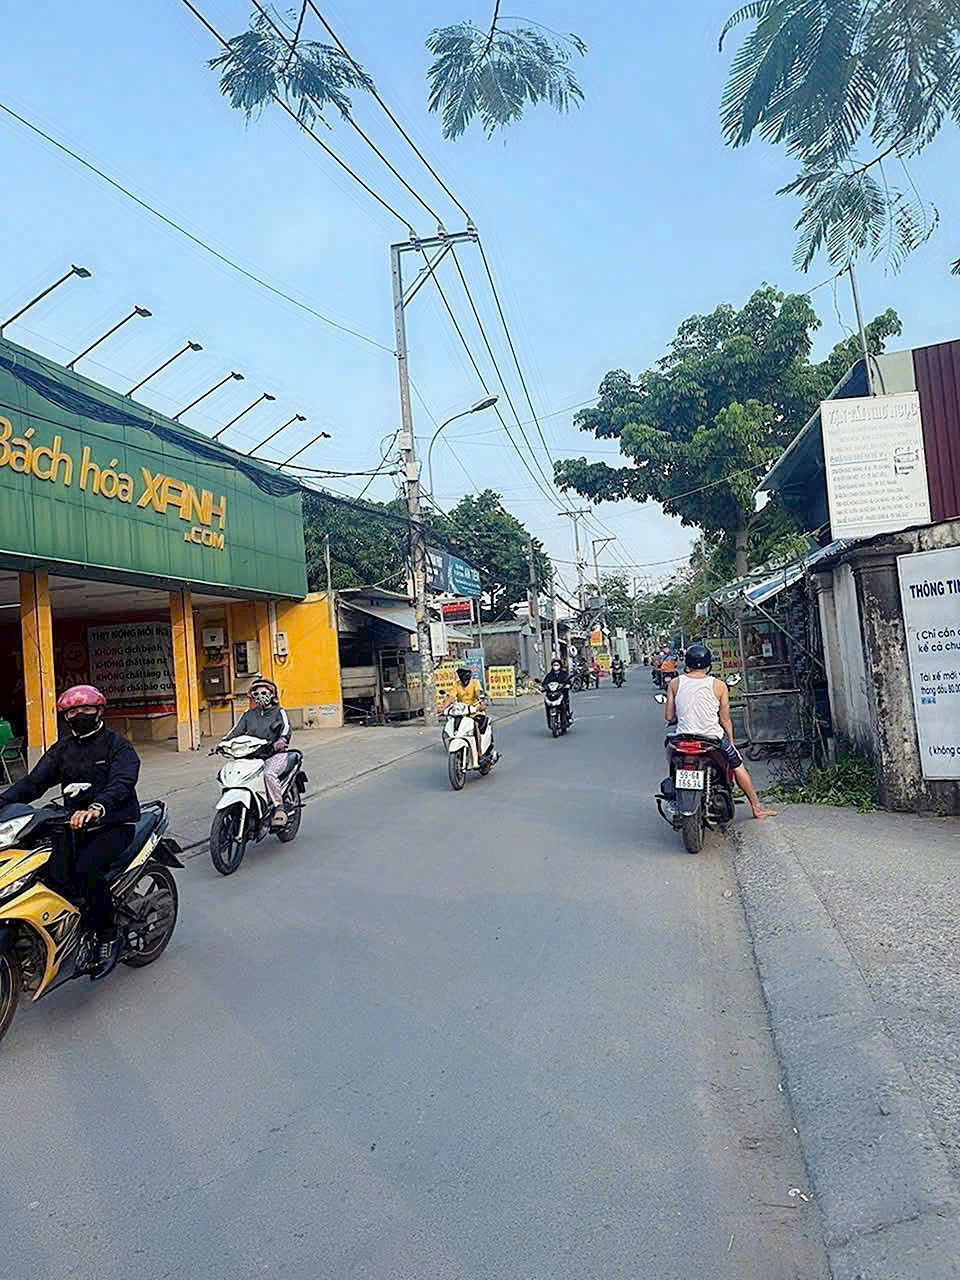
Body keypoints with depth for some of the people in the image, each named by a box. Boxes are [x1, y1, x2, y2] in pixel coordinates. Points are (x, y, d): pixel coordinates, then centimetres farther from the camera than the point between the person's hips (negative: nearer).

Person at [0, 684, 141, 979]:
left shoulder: (116, 744, -3)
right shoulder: (62, 748, 15)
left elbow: (122, 782, -21)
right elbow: (33, 782, 5)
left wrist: (97, 807, -41)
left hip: (113, 824, -5)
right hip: (75, 824, 5)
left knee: (86, 869, -29)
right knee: (53, 874, -20)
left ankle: (108, 936, -12)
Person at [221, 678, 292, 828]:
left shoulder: (278, 712, 8)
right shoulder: (248, 715, 21)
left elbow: (286, 727, -8)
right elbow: (236, 730, 13)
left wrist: (282, 740, -30)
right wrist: (223, 742, -5)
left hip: (275, 754, -5)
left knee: (269, 773, -34)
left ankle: (279, 809, -27)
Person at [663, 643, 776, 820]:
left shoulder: (675, 683, 0)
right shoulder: (718, 686, -2)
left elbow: (668, 717, 1)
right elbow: (725, 720, 2)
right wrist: (731, 742, 17)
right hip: (713, 738, -1)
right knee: (737, 764, 22)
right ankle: (756, 807, 29)